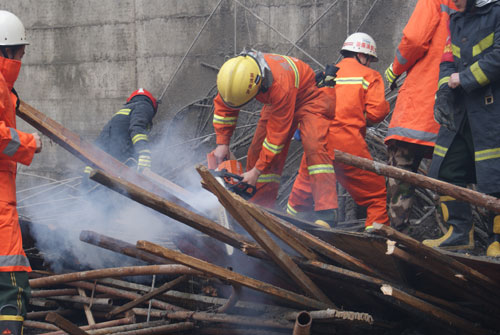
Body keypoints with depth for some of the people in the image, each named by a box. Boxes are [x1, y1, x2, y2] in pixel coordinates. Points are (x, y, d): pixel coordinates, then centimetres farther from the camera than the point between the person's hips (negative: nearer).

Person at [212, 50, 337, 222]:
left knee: (314, 146, -27)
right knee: (257, 151, -1)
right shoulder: (234, 75, -25)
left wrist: (258, 171, -29)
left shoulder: (280, 85, -44)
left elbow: (278, 133, -35)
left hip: (306, 97, -7)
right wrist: (222, 143, -6)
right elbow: (223, 105, -3)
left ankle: (325, 212, -33)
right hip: (275, 103, 7)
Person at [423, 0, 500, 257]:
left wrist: (465, 78, -11)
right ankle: (459, 233, 15)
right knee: (446, 170, 6)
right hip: (459, 111, 8)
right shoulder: (456, 21, 19)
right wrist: (445, 89, 0)